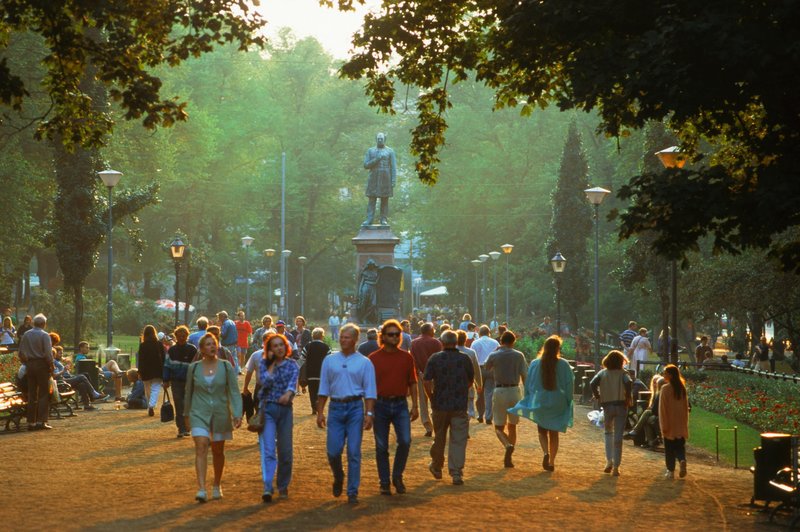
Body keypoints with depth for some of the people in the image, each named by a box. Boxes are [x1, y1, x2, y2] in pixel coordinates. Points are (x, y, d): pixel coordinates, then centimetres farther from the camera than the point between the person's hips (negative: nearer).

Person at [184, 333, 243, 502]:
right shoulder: (194, 368, 2)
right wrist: (186, 414, 19)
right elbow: (189, 393, 13)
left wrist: (237, 414, -14)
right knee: (201, 448, -15)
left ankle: (217, 485, 31)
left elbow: (234, 392, -4)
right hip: (199, 414, -1)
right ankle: (201, 490, -22)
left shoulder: (226, 367, -1)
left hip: (220, 414, 1)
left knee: (218, 451, 12)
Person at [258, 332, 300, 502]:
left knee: (285, 451, 7)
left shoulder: (292, 365, 5)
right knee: (268, 450, -13)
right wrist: (272, 363, -6)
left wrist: (288, 393, -34)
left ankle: (283, 486, 23)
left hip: (285, 409, 1)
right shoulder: (264, 364, 5)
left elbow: (293, 382, -14)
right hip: (267, 409, -1)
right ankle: (267, 488, -21)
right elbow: (264, 382, -12)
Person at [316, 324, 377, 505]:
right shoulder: (329, 360, 9)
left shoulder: (364, 363, 4)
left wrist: (369, 413, -8)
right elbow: (324, 389, 10)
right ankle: (338, 477, 28)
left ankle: (352, 492, 5)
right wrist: (320, 412, 4)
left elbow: (369, 391, 1)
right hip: (335, 407, 2)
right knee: (333, 450, -3)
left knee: (354, 452, -2)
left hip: (355, 408, -2)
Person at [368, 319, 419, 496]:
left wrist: (415, 405, 5)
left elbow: (412, 383, 11)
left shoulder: (406, 357, 6)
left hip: (400, 404, 1)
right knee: (381, 446, 3)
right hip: (381, 404, -1)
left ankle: (397, 476, 8)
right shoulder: (374, 359, 0)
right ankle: (384, 483, 14)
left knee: (405, 441, -12)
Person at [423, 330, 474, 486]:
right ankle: (456, 473, -5)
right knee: (458, 440, 1)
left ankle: (436, 467, 33)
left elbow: (427, 381, -10)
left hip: (440, 404, 1)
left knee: (439, 438, 17)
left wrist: (431, 398, 5)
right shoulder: (464, 359, -1)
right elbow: (471, 380, 10)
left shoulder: (435, 359, -4)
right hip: (460, 406, -1)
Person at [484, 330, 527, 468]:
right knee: (512, 427, 15)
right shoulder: (519, 356, -1)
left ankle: (508, 445, -26)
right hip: (515, 391, 2)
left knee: (499, 427, 5)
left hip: (500, 391, -2)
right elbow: (524, 376, -3)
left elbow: (486, 368, 18)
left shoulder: (494, 356, -3)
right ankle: (508, 458, 12)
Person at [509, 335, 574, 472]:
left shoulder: (535, 363, -5)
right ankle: (551, 462, 11)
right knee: (554, 433, 12)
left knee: (542, 431, 12)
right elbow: (569, 385, -4)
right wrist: (568, 403, 6)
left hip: (539, 403, 0)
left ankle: (546, 452, -15)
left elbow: (528, 384, 2)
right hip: (558, 403, 0)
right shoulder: (563, 365, -7)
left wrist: (528, 400, 14)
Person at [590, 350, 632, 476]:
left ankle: (609, 461, 7)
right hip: (620, 406, -1)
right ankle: (616, 467, 1)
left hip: (607, 406, 1)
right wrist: (628, 397, -9)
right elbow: (628, 382, -21)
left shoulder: (602, 373, 5)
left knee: (608, 433, 21)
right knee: (618, 437, 3)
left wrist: (598, 397, 0)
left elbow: (592, 384, -10)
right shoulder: (622, 373, -1)